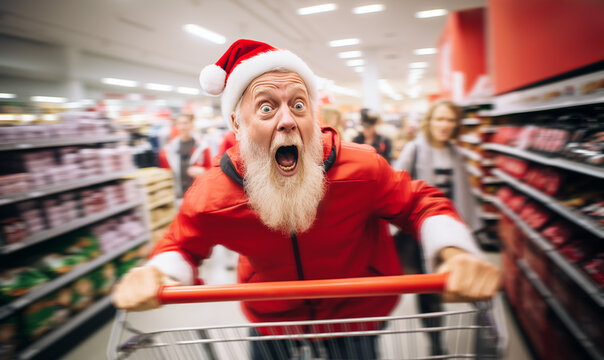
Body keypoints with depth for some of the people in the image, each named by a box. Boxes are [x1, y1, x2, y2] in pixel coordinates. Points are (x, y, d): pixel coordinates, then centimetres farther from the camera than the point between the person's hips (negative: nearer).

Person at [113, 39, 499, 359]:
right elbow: (181, 246, -5)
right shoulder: (211, 194, -23)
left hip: (355, 315, 0)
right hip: (271, 321, 1)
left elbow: (421, 203, -12)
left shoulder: (359, 167, -27)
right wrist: (156, 274, -28)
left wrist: (454, 253, -33)